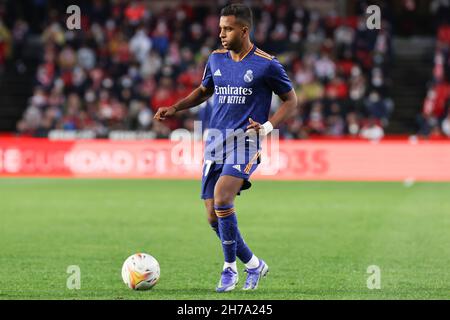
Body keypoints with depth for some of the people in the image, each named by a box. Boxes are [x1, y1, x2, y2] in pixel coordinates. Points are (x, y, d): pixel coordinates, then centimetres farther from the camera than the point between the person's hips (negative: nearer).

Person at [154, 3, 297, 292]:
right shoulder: (216, 59, 11)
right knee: (213, 216, 1)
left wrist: (268, 126, -13)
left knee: (222, 198, -26)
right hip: (215, 141, 6)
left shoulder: (267, 65, -5)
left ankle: (230, 267, -10)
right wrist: (175, 109, 12)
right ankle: (253, 264, 21)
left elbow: (291, 101, 2)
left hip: (244, 141, -6)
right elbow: (204, 91, 27)